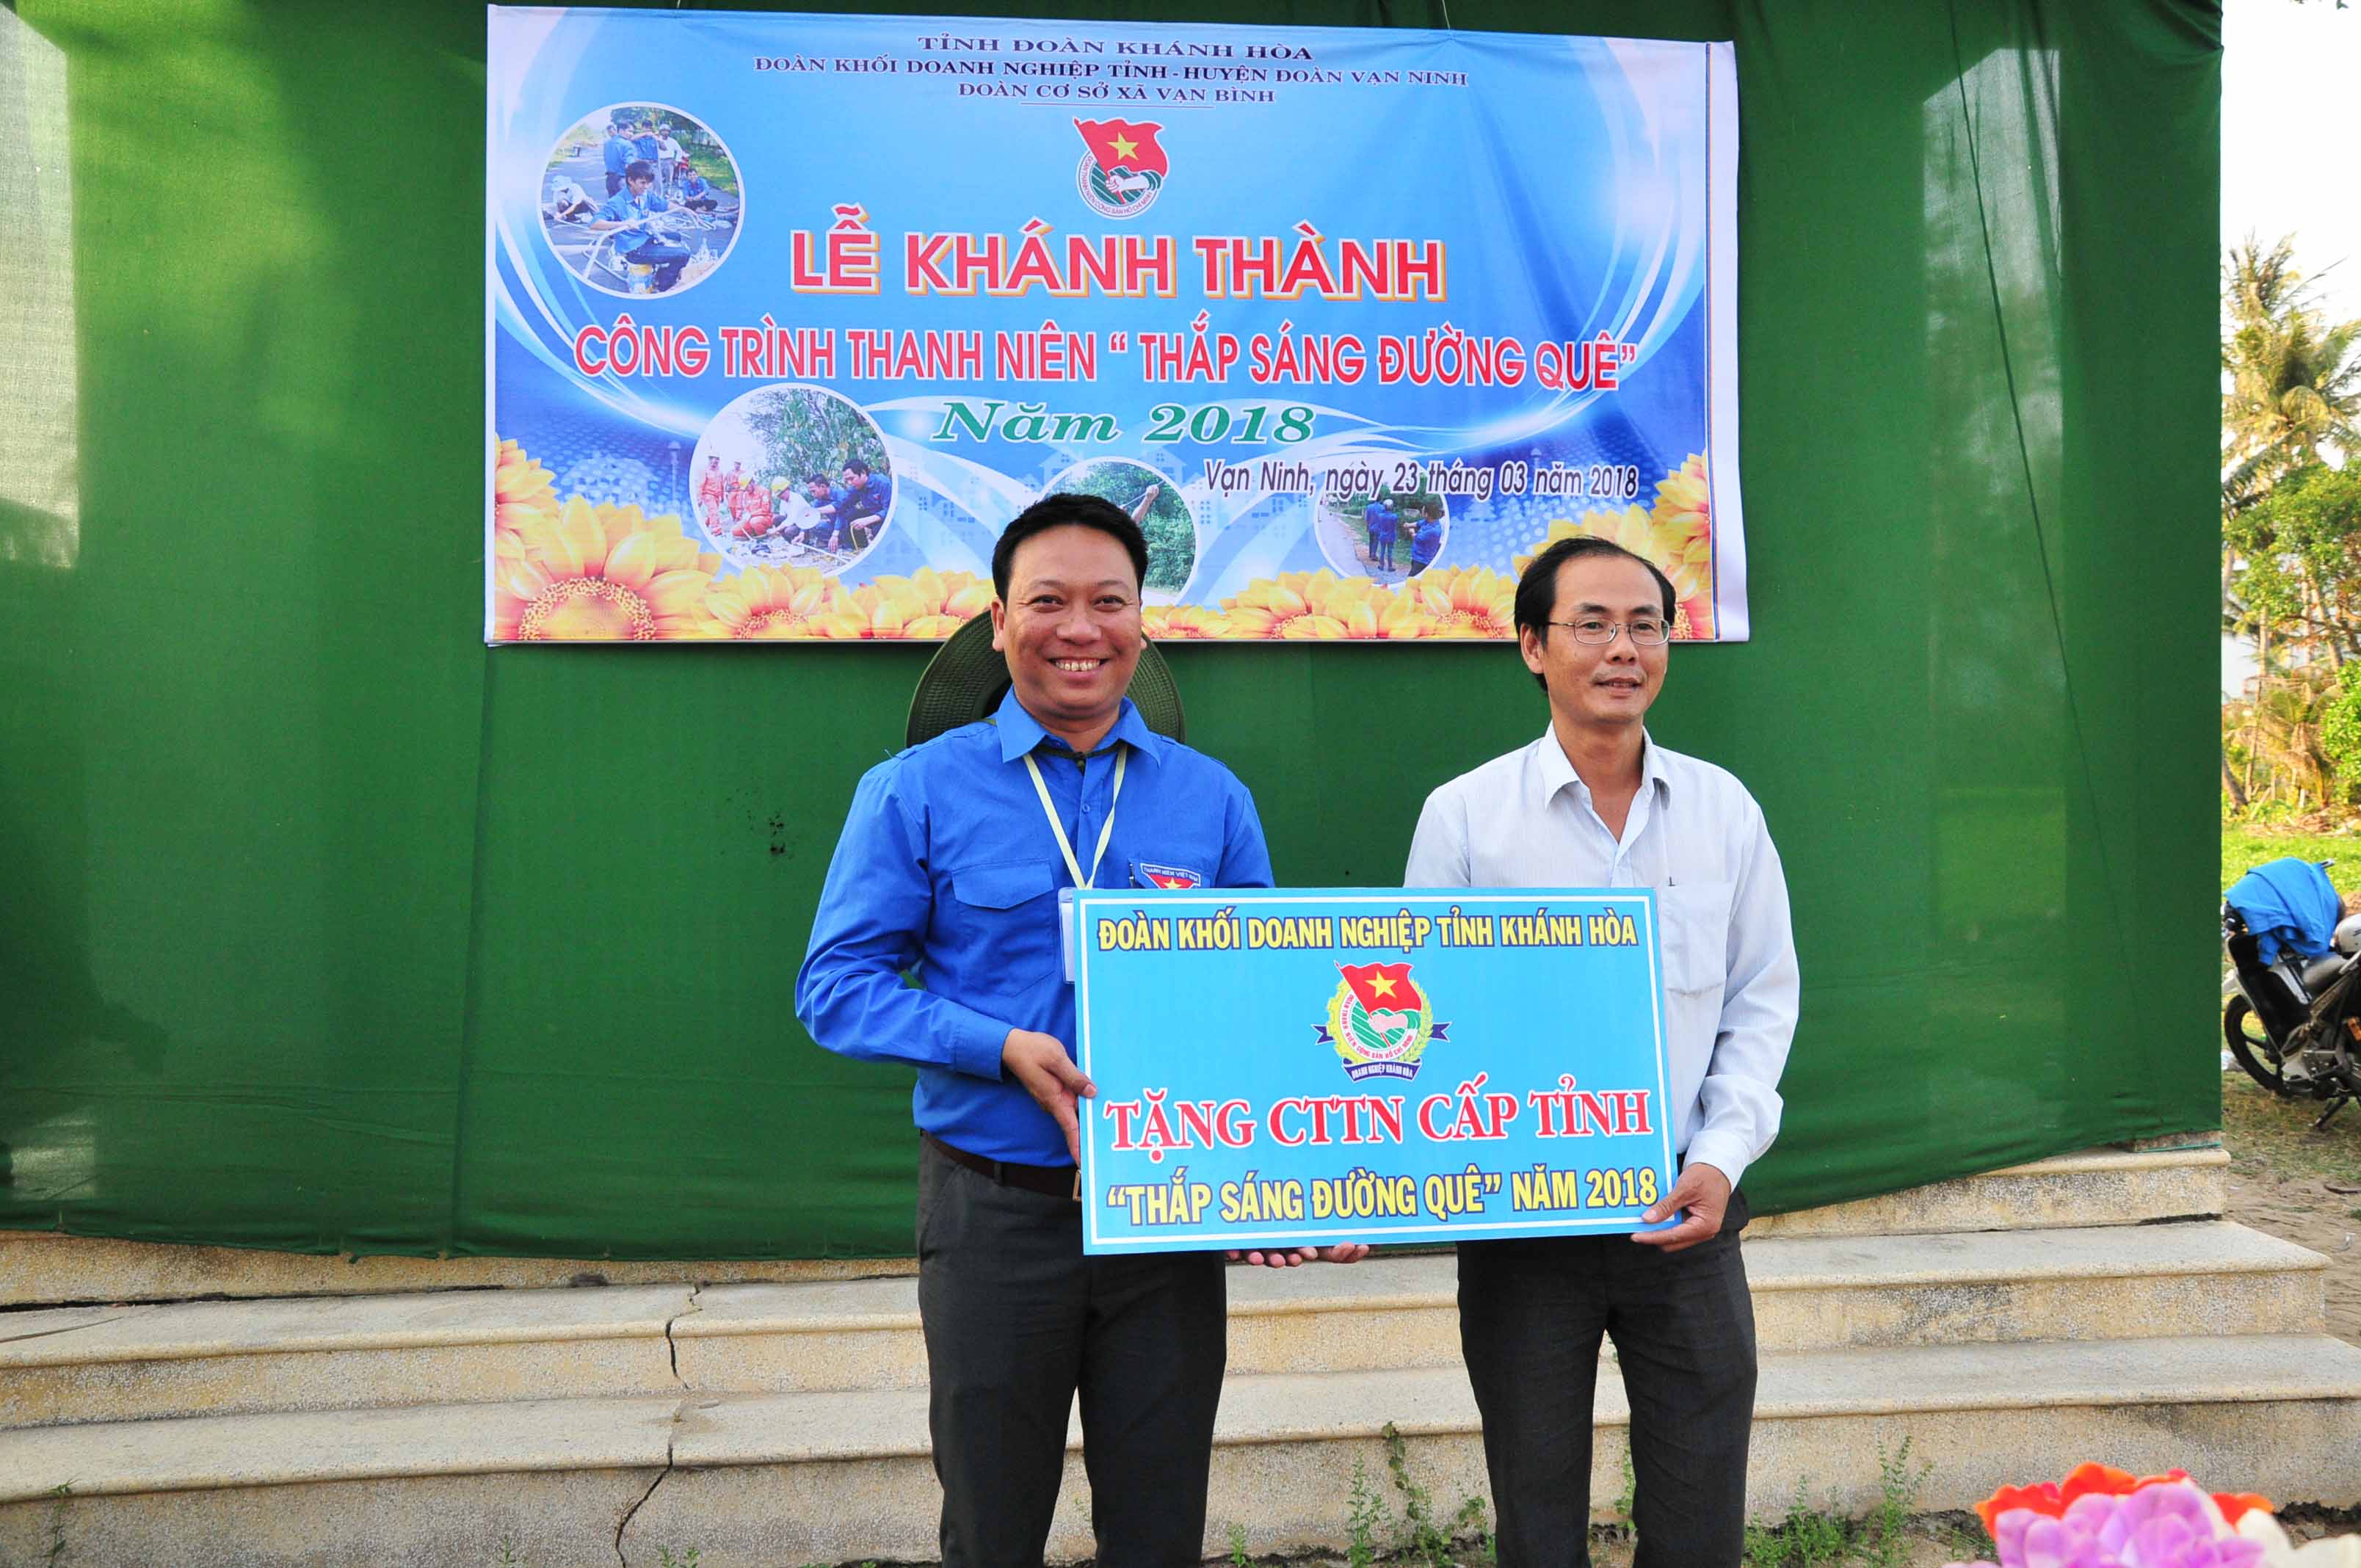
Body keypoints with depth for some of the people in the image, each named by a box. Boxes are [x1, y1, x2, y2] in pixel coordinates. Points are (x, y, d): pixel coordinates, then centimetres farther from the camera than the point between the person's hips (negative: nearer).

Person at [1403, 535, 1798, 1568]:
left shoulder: (1724, 811, 4)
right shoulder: (1463, 815, -4)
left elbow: (1762, 1002, 7)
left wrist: (1722, 1156, -6)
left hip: (1684, 1210, 2)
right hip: (1520, 1214, -2)